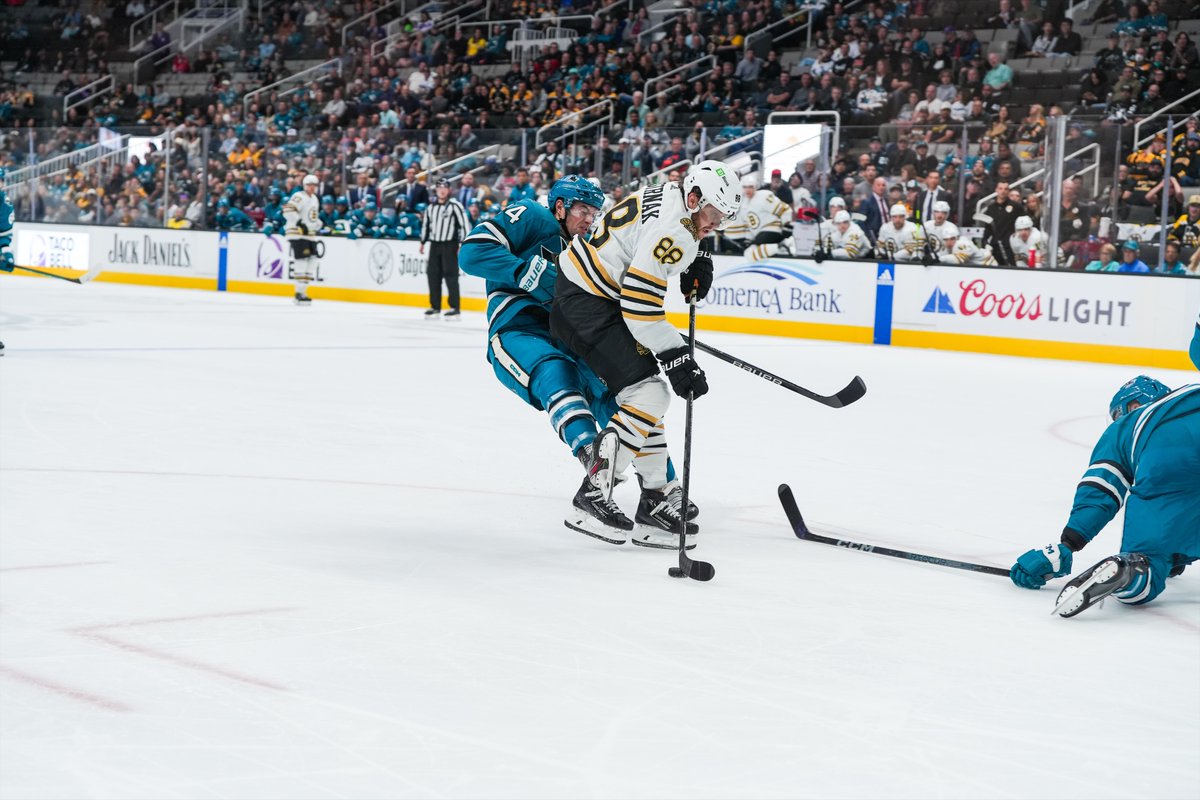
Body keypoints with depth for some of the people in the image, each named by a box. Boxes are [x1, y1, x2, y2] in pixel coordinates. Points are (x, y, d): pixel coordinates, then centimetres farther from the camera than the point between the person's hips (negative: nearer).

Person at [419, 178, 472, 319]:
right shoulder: (431, 207, 12)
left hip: (449, 245, -6)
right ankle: (435, 307, 14)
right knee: (433, 275, 5)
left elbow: (465, 224, -11)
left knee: (450, 275, -9)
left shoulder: (455, 205, -7)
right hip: (434, 244, 6)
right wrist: (423, 242, 23)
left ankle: (455, 308, -6)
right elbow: (426, 224, 24)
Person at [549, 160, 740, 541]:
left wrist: (698, 260, 12)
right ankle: (591, 499, -15)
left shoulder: (671, 194, 6)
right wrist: (677, 359, -24)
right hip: (585, 304, -11)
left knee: (645, 393, 15)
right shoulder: (672, 229, -24)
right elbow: (640, 304, -27)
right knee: (649, 393, -15)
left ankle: (654, 495, 22)